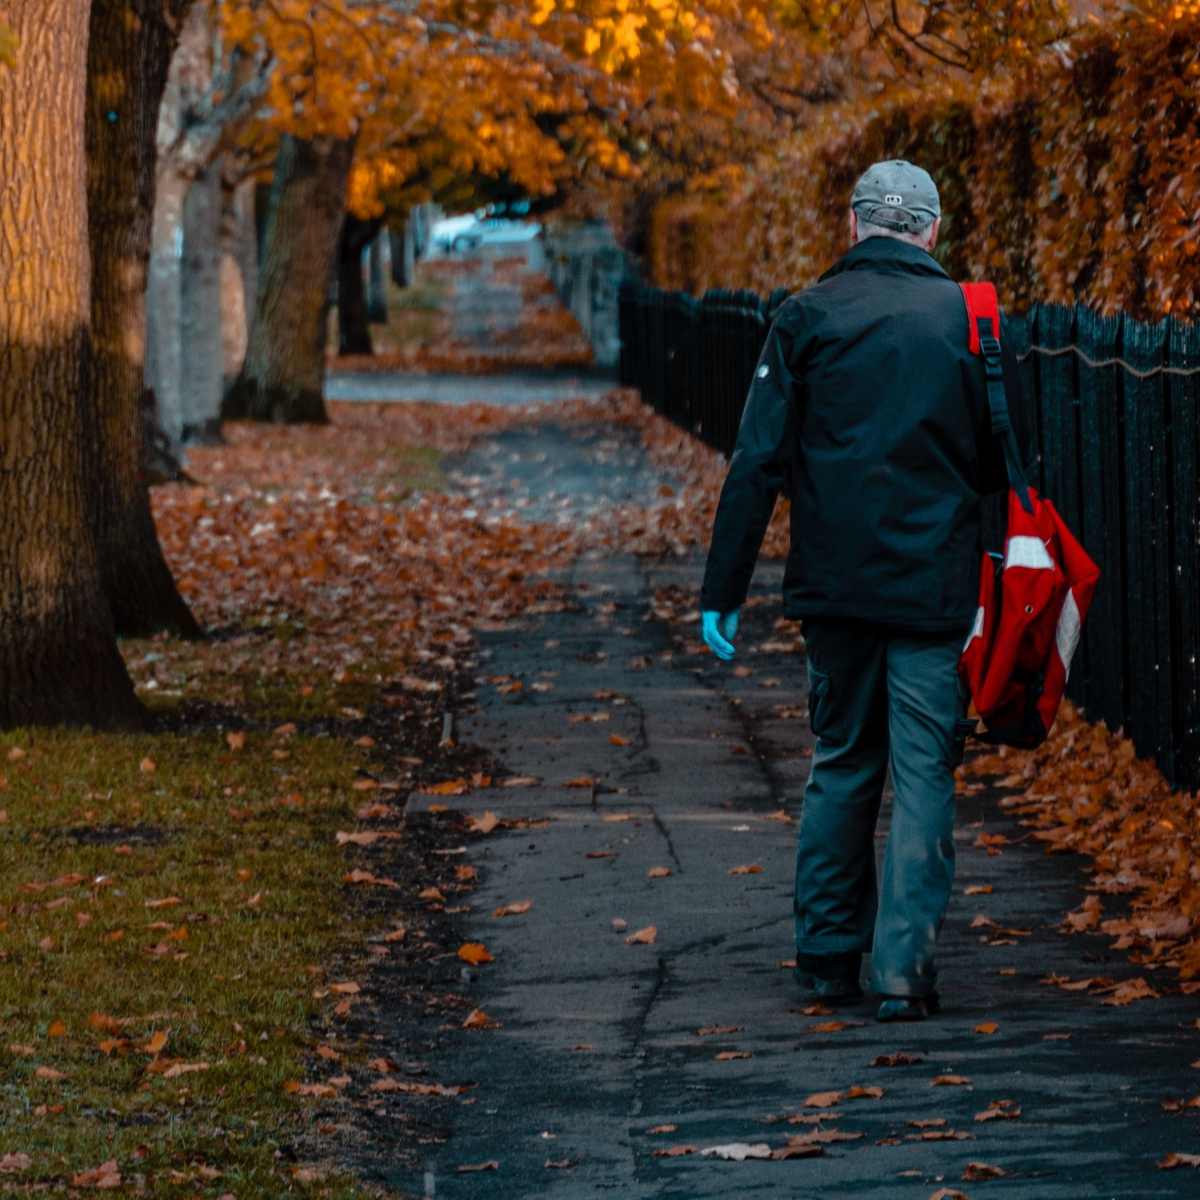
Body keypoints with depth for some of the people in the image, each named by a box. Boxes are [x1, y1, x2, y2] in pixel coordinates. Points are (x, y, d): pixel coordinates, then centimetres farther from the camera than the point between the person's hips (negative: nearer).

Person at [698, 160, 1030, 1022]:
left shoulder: (807, 318, -1)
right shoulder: (968, 319, 0)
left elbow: (759, 461, -4)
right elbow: (1004, 466, 5)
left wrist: (724, 589, -1)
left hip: (835, 586, 2)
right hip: (935, 587, -1)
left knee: (842, 763, 15)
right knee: (924, 773, 1)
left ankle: (828, 957, 18)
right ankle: (904, 966, -7)